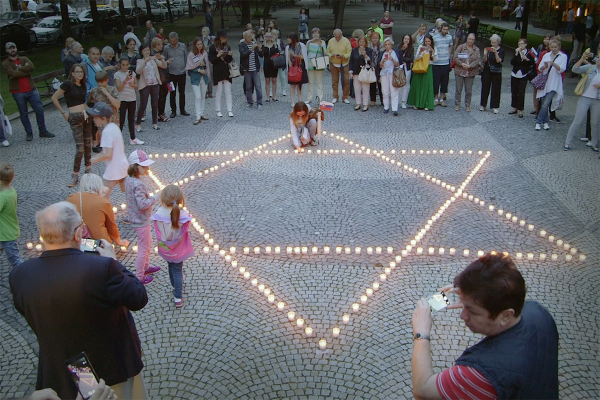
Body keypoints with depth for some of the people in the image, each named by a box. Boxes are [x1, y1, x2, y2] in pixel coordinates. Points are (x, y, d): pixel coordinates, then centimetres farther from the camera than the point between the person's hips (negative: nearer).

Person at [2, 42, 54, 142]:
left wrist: (18, 70, -15)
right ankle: (29, 133, 14)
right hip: (18, 92, -2)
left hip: (31, 89, 2)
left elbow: (31, 67, -12)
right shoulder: (5, 63, 0)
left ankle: (43, 131, 14)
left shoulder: (24, 59, 9)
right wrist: (25, 71, -11)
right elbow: (13, 74, -18)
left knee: (39, 110, 2)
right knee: (24, 114, 5)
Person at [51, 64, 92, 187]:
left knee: (88, 145, 12)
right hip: (75, 117, -6)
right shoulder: (68, 84, -9)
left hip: (86, 115, 6)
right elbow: (54, 98, -8)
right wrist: (63, 113, -6)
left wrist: (88, 110, 12)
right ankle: (75, 175, 6)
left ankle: (88, 168, 28)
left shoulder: (83, 85, 10)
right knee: (80, 148, -7)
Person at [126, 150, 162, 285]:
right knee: (144, 248, 7)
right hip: (141, 221, -9)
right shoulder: (138, 184, -29)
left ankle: (146, 267, 45)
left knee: (148, 242, 27)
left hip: (135, 218, 9)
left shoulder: (128, 179, 0)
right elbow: (142, 204, -31)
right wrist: (156, 196, -24)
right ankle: (139, 277, 21)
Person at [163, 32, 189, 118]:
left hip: (182, 73, 1)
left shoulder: (183, 46, 3)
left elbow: (186, 58, 10)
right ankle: (173, 111, 12)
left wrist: (186, 68, 4)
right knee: (172, 94, 3)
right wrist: (167, 62, -16)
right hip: (171, 73, -1)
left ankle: (182, 110, 22)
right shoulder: (166, 48, -1)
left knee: (182, 92, 10)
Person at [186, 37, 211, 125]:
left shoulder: (205, 54, 5)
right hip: (195, 78, -5)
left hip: (204, 77, 5)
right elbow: (189, 67, -7)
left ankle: (201, 114, 23)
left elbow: (207, 66, 12)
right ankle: (198, 117, -10)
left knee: (203, 96, 12)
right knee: (197, 97, -11)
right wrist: (198, 70, -15)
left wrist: (204, 64, -9)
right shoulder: (191, 55, -6)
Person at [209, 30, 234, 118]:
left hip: (226, 71, 4)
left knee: (228, 92, 2)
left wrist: (230, 55, -8)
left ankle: (230, 110, 5)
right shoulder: (213, 48, -3)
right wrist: (218, 56, -20)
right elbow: (211, 60, -5)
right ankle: (218, 110, 11)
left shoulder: (227, 47, 10)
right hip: (218, 72, -3)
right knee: (219, 92, 2)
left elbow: (230, 60, 12)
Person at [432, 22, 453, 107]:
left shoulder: (449, 37, 6)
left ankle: (442, 99, 15)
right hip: (436, 63, -3)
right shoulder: (435, 37, -5)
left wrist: (449, 55, 13)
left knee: (444, 81, 5)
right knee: (436, 81, 0)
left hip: (446, 63, 3)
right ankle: (436, 98, 12)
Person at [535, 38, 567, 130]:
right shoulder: (546, 55, 13)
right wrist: (545, 66, -16)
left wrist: (553, 63, -25)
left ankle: (538, 122, -7)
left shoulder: (563, 56, 4)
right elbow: (540, 68, 6)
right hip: (544, 82, 4)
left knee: (545, 104, -12)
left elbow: (561, 69, -9)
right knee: (544, 103, 5)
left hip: (554, 84, -3)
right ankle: (545, 122, 16)